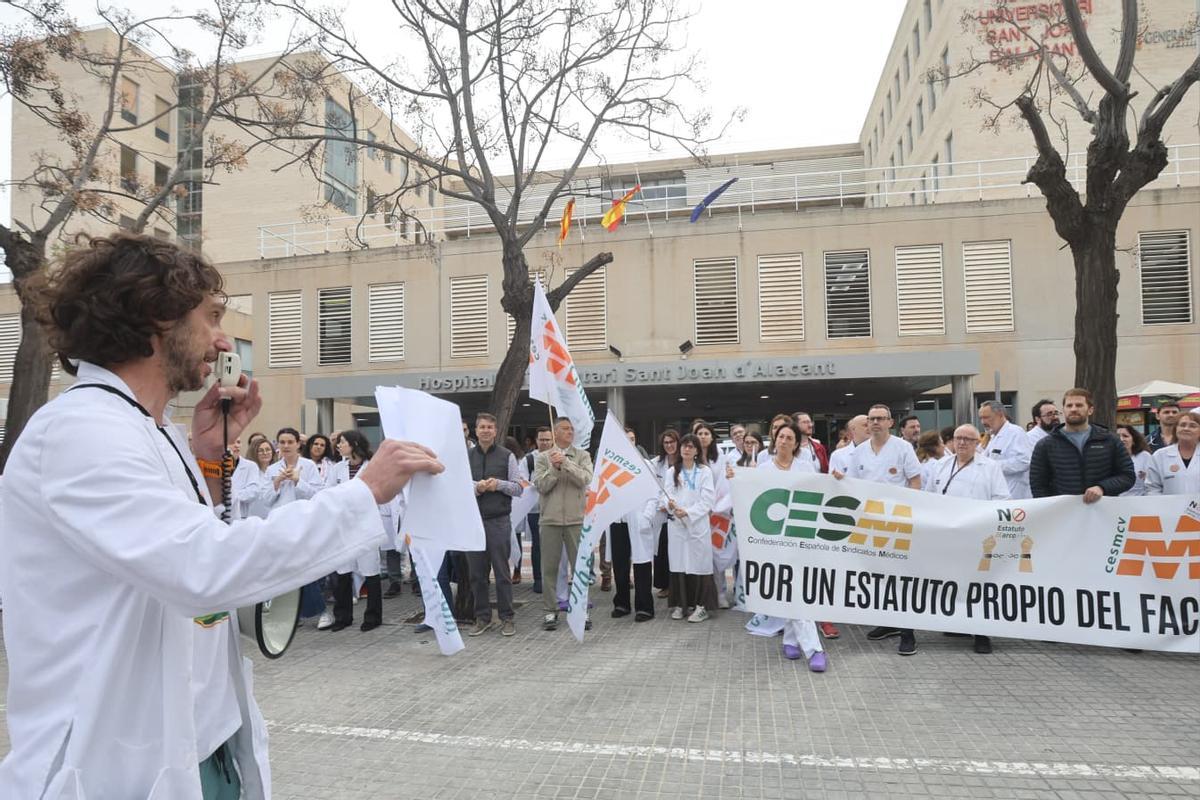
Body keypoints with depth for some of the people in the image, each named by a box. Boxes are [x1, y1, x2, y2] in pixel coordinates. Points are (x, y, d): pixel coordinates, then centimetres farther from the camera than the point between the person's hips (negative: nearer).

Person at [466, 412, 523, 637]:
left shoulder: (507, 456, 3)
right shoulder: (467, 457, 6)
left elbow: (519, 488, 2)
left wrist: (499, 484, -14)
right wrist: (476, 488, -15)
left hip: (498, 521, -2)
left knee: (502, 571, 3)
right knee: (476, 572, 8)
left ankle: (506, 618, 13)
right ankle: (482, 618, 19)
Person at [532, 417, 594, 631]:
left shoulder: (582, 456, 6)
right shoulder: (543, 458, 6)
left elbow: (585, 479, -9)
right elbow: (541, 486, -3)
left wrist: (565, 463, -15)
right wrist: (554, 468, -15)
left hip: (576, 519, 0)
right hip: (550, 518, 0)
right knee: (549, 567, 5)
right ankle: (550, 610, 15)